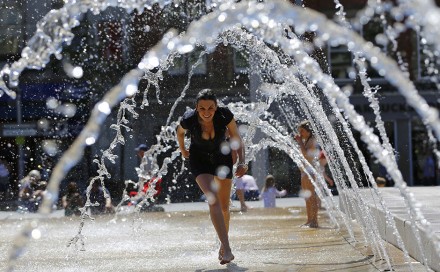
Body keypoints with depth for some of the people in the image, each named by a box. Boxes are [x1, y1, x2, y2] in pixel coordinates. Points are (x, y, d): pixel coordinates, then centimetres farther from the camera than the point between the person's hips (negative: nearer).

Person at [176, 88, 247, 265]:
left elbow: (236, 139, -17)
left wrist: (242, 162, -31)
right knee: (213, 200, -22)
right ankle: (227, 249, -27)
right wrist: (182, 150, 13)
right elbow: (180, 132, -3)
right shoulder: (188, 119, -27)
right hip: (199, 159, -2)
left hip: (222, 157, 2)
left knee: (224, 205, 11)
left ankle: (223, 243, 36)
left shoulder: (224, 115, -28)